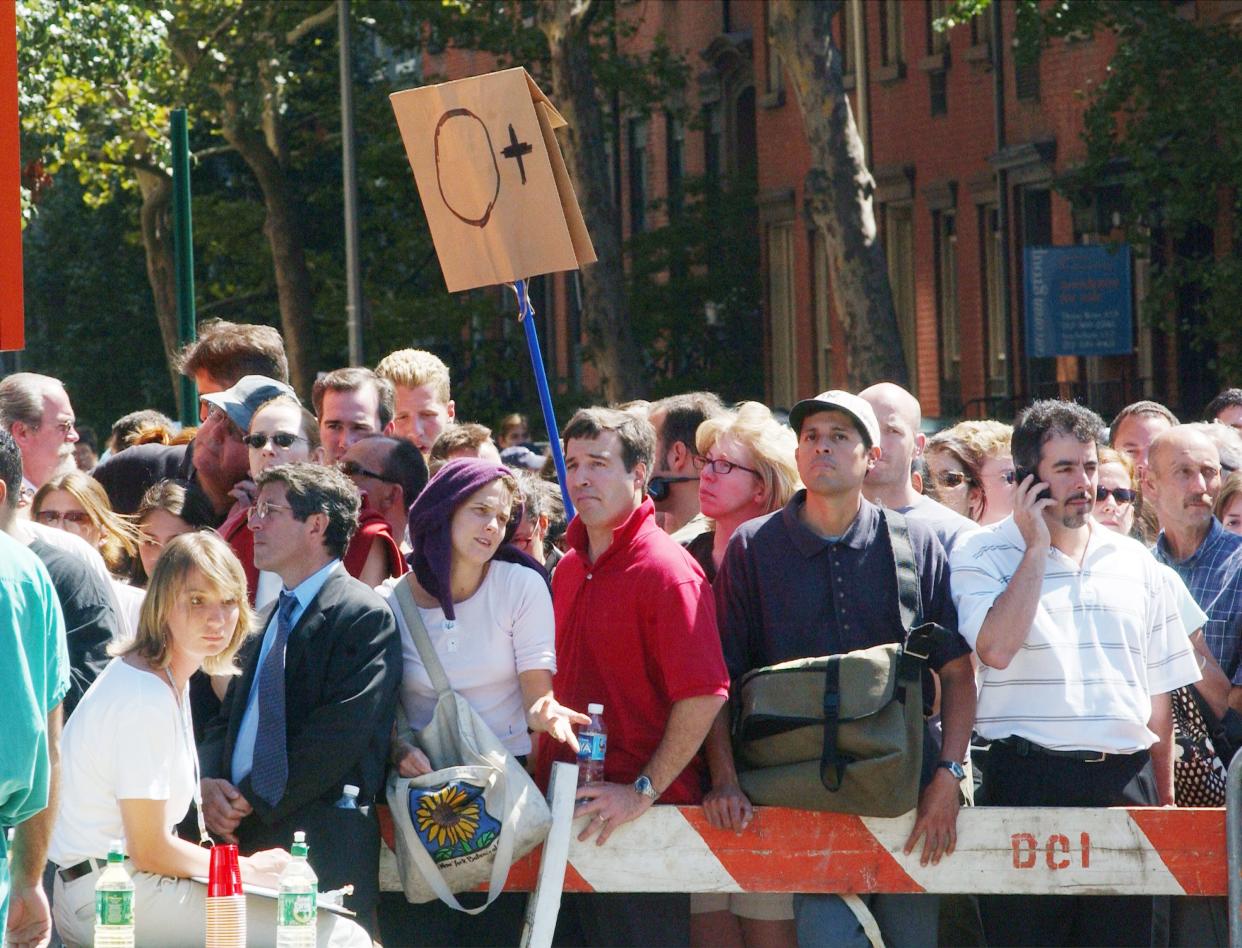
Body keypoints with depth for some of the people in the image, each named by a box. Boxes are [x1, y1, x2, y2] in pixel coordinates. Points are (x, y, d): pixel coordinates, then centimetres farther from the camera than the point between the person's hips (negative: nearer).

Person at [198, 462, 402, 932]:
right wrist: (210, 783, -1)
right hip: (243, 836, 7)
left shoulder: (364, 616, -6)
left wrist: (252, 802, -13)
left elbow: (337, 735, -15)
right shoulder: (267, 619, 21)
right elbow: (228, 717, 20)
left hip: (320, 852, -7)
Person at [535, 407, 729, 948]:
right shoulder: (569, 568, 14)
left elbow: (704, 695, -20)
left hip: (643, 815, -8)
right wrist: (544, 777, 14)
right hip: (569, 810, 8)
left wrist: (645, 791, -20)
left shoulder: (665, 570, -12)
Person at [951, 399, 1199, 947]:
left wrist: (1164, 798, 14)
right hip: (1027, 782, -4)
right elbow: (997, 649, -17)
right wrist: (1037, 546, -9)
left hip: (1124, 784, 4)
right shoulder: (983, 555, 2)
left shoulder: (1134, 563, 15)